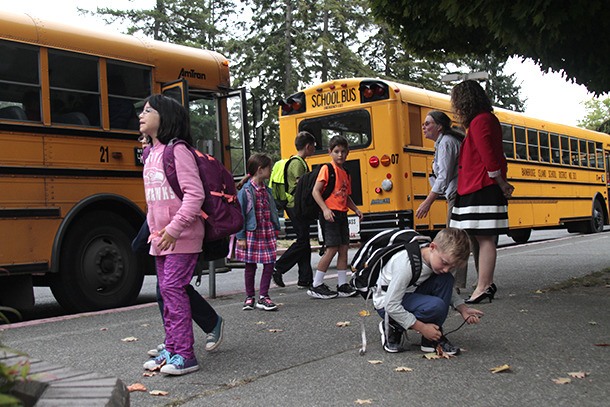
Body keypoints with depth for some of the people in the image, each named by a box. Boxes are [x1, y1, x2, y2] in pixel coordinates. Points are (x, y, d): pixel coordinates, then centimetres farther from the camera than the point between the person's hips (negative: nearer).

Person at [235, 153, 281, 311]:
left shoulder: (267, 190, 9)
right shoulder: (246, 190, -10)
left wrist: (275, 229, 8)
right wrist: (240, 237, -12)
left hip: (267, 233, 5)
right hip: (251, 233, -5)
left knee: (270, 263, 1)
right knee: (250, 265, 6)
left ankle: (263, 297, 10)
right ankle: (249, 298, 19)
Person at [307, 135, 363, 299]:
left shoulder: (345, 173, 16)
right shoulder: (327, 168, -6)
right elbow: (315, 191, -12)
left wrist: (356, 209, 11)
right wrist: (325, 209, -22)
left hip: (342, 215, 8)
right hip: (330, 214, -8)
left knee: (344, 248, 7)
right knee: (332, 249, -10)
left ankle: (342, 285, 15)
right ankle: (316, 286, -1)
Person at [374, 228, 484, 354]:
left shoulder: (438, 256, -11)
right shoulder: (406, 265, -34)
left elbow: (447, 288, 9)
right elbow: (391, 306, -30)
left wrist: (463, 308, -8)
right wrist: (422, 327, -25)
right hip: (386, 302, -8)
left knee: (446, 279, -15)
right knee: (435, 306, -31)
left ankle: (432, 339, -8)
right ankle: (393, 328, -6)